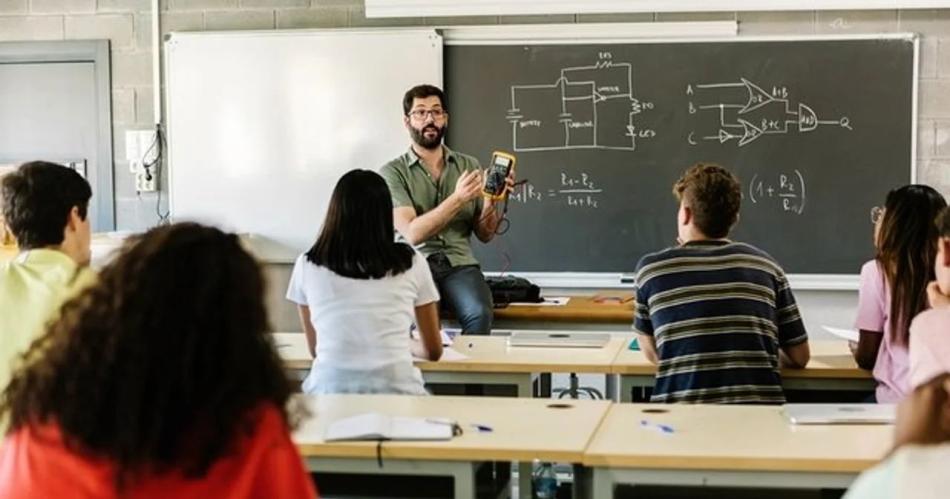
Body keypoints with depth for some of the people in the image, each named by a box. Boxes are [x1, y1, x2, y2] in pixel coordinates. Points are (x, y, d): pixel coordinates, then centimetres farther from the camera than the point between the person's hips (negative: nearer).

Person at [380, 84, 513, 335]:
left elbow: (484, 235, 12)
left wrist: (491, 199, -7)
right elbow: (413, 234, -11)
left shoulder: (469, 165, 12)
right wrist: (458, 198, -17)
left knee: (480, 313, -30)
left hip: (460, 264, 2)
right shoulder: (393, 172, 2)